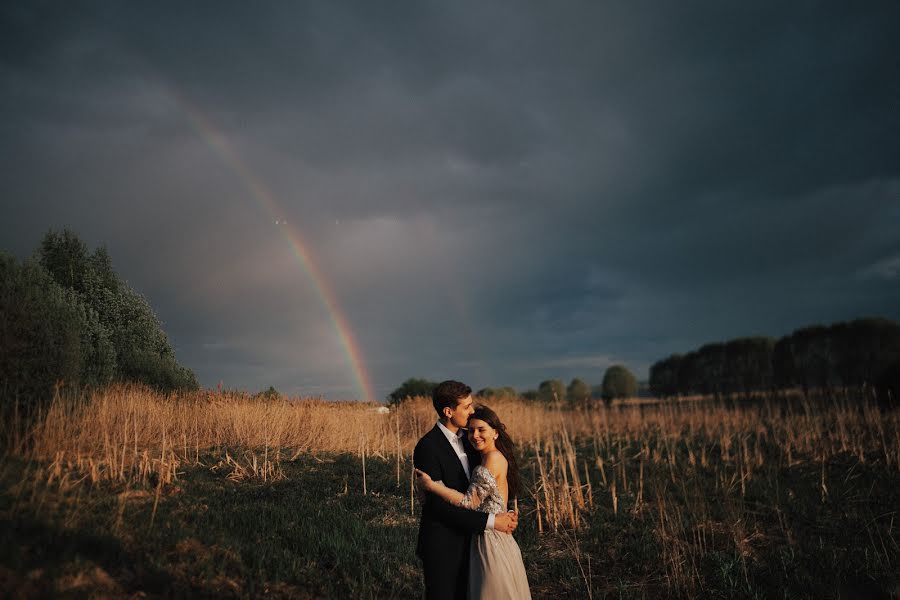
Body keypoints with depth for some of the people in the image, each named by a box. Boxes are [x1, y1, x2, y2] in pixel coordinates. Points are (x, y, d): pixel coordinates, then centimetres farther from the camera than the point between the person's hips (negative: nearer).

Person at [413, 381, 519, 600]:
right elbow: (440, 504, -24)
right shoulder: (427, 447, -21)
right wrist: (491, 521, -24)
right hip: (441, 545, -7)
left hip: (468, 539, 7)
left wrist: (506, 512, -5)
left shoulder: (467, 439, 4)